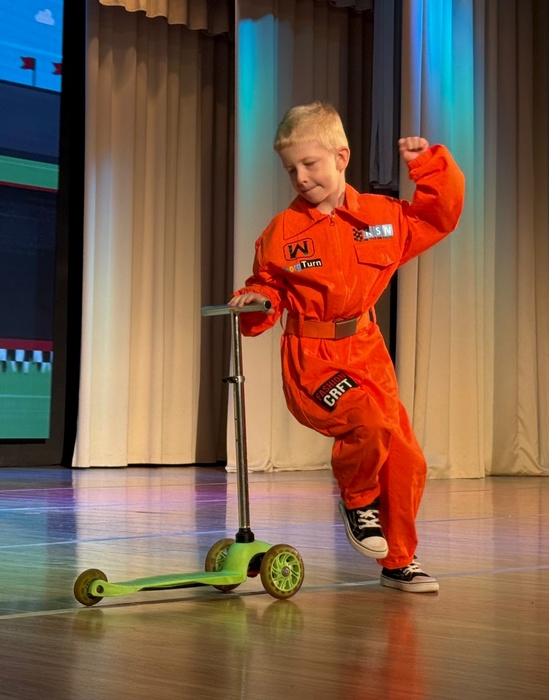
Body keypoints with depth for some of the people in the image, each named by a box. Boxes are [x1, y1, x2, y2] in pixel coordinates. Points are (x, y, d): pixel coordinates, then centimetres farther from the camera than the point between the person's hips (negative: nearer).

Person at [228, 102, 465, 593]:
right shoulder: (283, 232, -2)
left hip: (368, 354, 4)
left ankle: (399, 561, 24)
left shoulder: (384, 216, 5)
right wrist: (254, 303, -14)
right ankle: (357, 498, 0)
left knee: (406, 461, 4)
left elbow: (442, 215, 12)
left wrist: (428, 165, 1)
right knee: (371, 422, -31)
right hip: (312, 359, -4)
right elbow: (268, 291, 8)